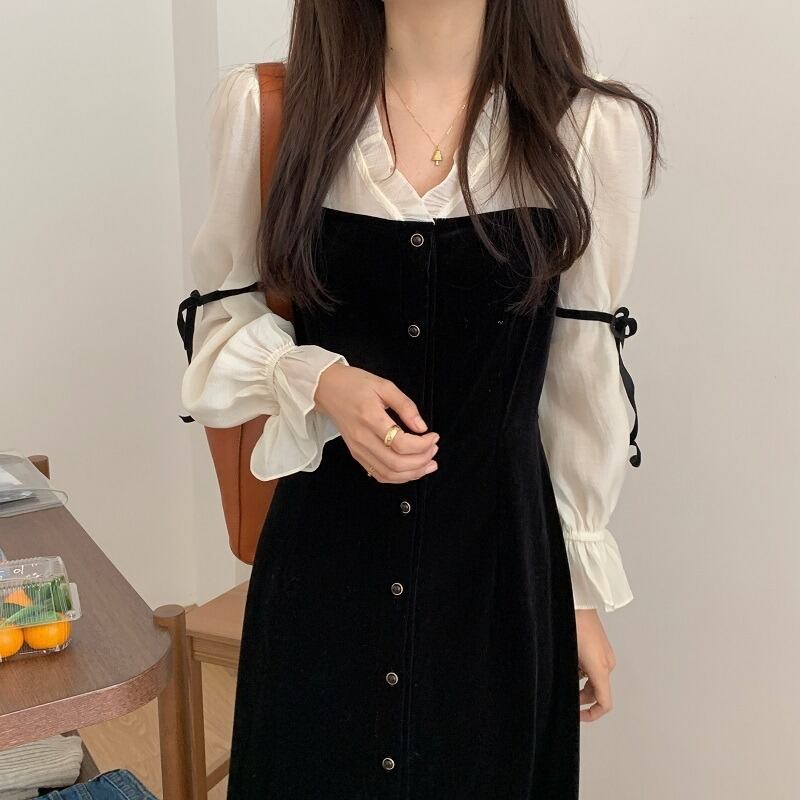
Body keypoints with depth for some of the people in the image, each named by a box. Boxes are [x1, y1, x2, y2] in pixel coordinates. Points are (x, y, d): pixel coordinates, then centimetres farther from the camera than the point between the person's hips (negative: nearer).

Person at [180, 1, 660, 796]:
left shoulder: (595, 131, -7)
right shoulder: (262, 106, -7)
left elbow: (583, 377, 0)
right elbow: (228, 315, 4)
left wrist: (584, 588, 6)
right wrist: (320, 382, -18)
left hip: (500, 558, 0)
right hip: (319, 556, 1)